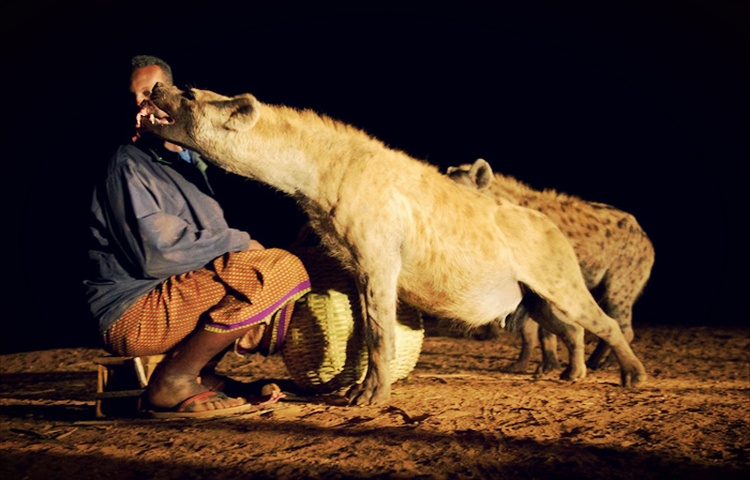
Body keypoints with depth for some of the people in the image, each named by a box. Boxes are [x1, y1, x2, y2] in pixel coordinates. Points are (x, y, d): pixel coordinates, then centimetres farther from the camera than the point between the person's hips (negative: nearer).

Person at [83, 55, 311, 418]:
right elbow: (157, 254, -21)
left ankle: (199, 373, 0)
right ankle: (172, 384, -15)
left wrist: (237, 243, 1)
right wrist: (237, 242, -13)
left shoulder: (188, 160, 17)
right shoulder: (128, 166, -11)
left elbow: (210, 238, 23)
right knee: (277, 270, -22)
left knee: (289, 265, 9)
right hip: (132, 311, -9)